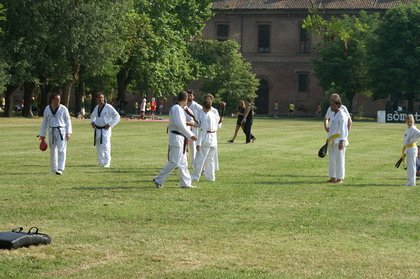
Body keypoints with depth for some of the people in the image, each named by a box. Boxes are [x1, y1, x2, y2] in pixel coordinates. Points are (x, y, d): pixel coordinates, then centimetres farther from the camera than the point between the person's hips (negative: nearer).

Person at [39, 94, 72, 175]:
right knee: (53, 150, 9)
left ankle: (60, 169, -14)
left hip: (61, 131, -3)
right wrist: (42, 134, 12)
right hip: (51, 132, 3)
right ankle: (54, 169, 21)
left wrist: (68, 132, -8)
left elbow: (68, 121, 0)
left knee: (61, 150, -12)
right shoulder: (47, 109, 6)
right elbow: (45, 122, 12)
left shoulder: (63, 109, -2)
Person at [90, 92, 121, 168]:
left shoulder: (108, 107, -10)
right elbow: (92, 116, 32)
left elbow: (117, 117, -12)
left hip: (105, 130, -7)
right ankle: (101, 162, 25)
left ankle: (107, 163, -10)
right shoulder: (96, 107, 11)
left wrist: (110, 125, -15)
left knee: (105, 146, -14)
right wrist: (92, 122, 13)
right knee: (98, 147, 12)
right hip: (97, 130, 7)